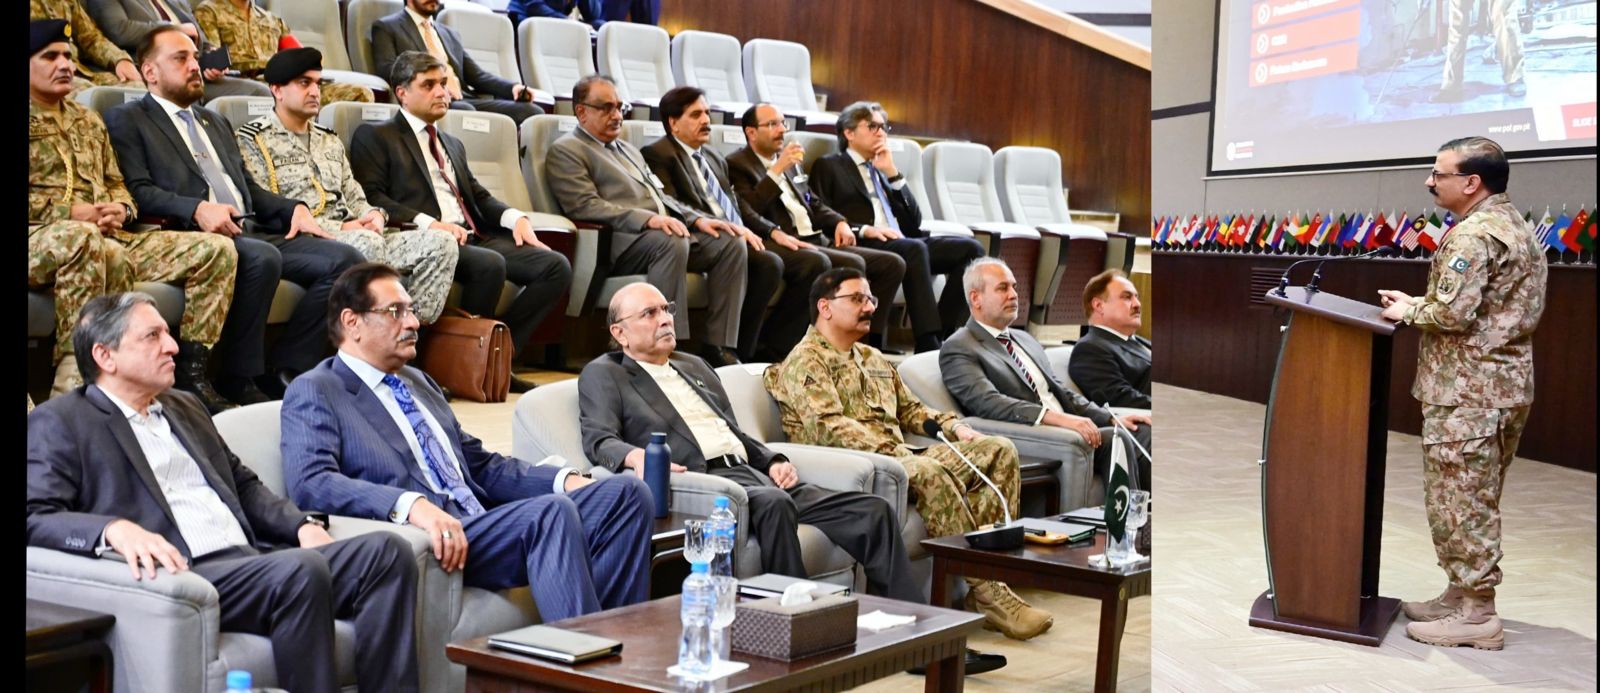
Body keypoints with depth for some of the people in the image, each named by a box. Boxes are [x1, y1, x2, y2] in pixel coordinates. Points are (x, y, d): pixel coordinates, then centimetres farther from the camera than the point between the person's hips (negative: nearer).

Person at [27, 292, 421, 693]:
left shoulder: (184, 407, 26)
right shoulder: (57, 423, 4)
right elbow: (34, 517, -8)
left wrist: (302, 524, 9)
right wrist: (115, 530, -27)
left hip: (251, 561, 7)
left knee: (386, 550, -15)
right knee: (301, 569, -34)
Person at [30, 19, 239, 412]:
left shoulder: (89, 122, 26)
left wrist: (120, 210, 1)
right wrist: (68, 212, -14)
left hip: (109, 237, 7)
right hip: (40, 239, -7)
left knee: (216, 250, -9)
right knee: (88, 241, -44)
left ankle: (190, 375, -11)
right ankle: (75, 378, -39)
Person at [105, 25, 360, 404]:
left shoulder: (215, 122, 31)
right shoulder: (127, 120, 9)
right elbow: (138, 191, -6)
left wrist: (294, 208, 7)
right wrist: (197, 209, -23)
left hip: (254, 231, 7)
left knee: (344, 259, -15)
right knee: (262, 258, -37)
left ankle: (284, 372, -15)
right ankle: (239, 380, -25)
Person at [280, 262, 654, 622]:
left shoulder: (417, 381, 27)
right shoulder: (313, 393, 2)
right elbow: (309, 482, -15)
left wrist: (565, 479, 9)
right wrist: (413, 505, -31)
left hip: (481, 524, 8)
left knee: (627, 492, -10)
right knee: (551, 511, -32)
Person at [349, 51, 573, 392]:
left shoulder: (453, 144, 32)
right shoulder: (375, 137, 9)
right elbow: (371, 197, -6)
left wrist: (514, 217, 2)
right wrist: (428, 223, -20)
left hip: (474, 237, 7)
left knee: (556, 266, -14)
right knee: (491, 264, -35)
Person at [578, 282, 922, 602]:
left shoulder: (695, 366, 29)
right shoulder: (603, 375, 9)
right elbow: (599, 440, -6)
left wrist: (773, 461, 9)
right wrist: (636, 455, -28)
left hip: (749, 472, 7)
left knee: (873, 510, -11)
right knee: (774, 504, -39)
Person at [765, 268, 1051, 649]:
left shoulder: (873, 359, 27)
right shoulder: (806, 361, -1)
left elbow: (910, 408, 32)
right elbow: (829, 427, -16)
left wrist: (953, 425, 11)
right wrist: (893, 453, -25)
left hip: (900, 457, 9)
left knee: (1000, 449, -8)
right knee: (931, 472, -37)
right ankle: (985, 591, -33)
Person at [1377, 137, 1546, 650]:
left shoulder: (1474, 234, -17)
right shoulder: (1512, 224, 16)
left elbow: (1452, 313, -23)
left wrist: (1409, 312, -5)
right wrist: (1417, 303, 12)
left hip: (1468, 391, -10)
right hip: (1501, 384, 10)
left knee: (1458, 501, -3)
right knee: (1475, 501, 16)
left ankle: (1476, 613, 2)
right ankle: (1462, 596, 24)